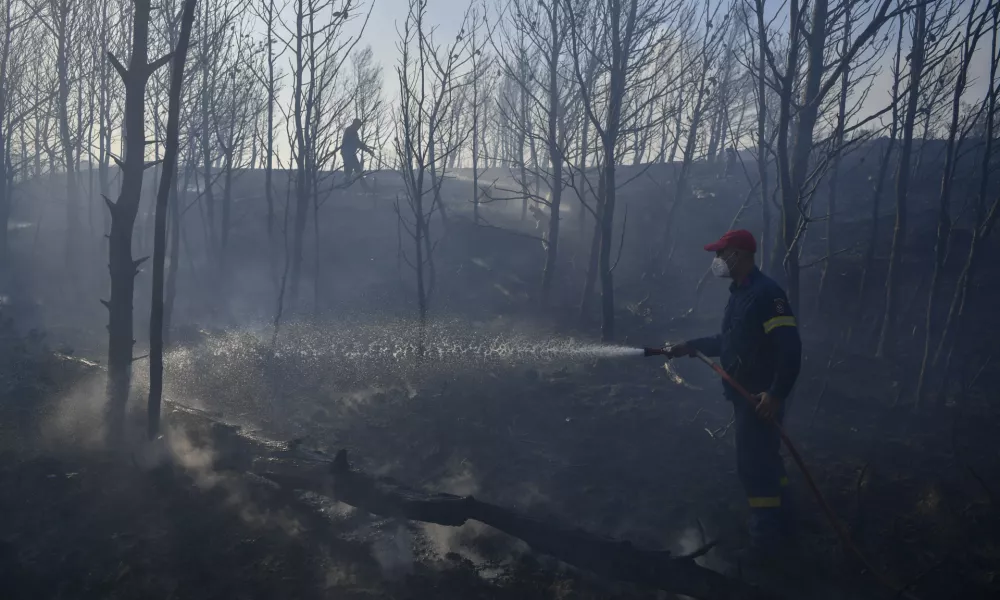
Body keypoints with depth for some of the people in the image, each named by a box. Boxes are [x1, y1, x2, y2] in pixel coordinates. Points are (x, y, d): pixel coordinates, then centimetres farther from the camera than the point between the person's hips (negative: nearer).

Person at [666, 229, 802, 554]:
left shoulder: (766, 293, -19)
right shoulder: (739, 292, 12)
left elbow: (790, 346, -25)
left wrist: (776, 393, -28)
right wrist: (691, 346, 15)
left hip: (762, 397, -10)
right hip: (745, 394, 10)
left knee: (753, 464, -5)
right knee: (763, 459, 18)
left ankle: (766, 538, 6)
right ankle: (778, 525, 31)